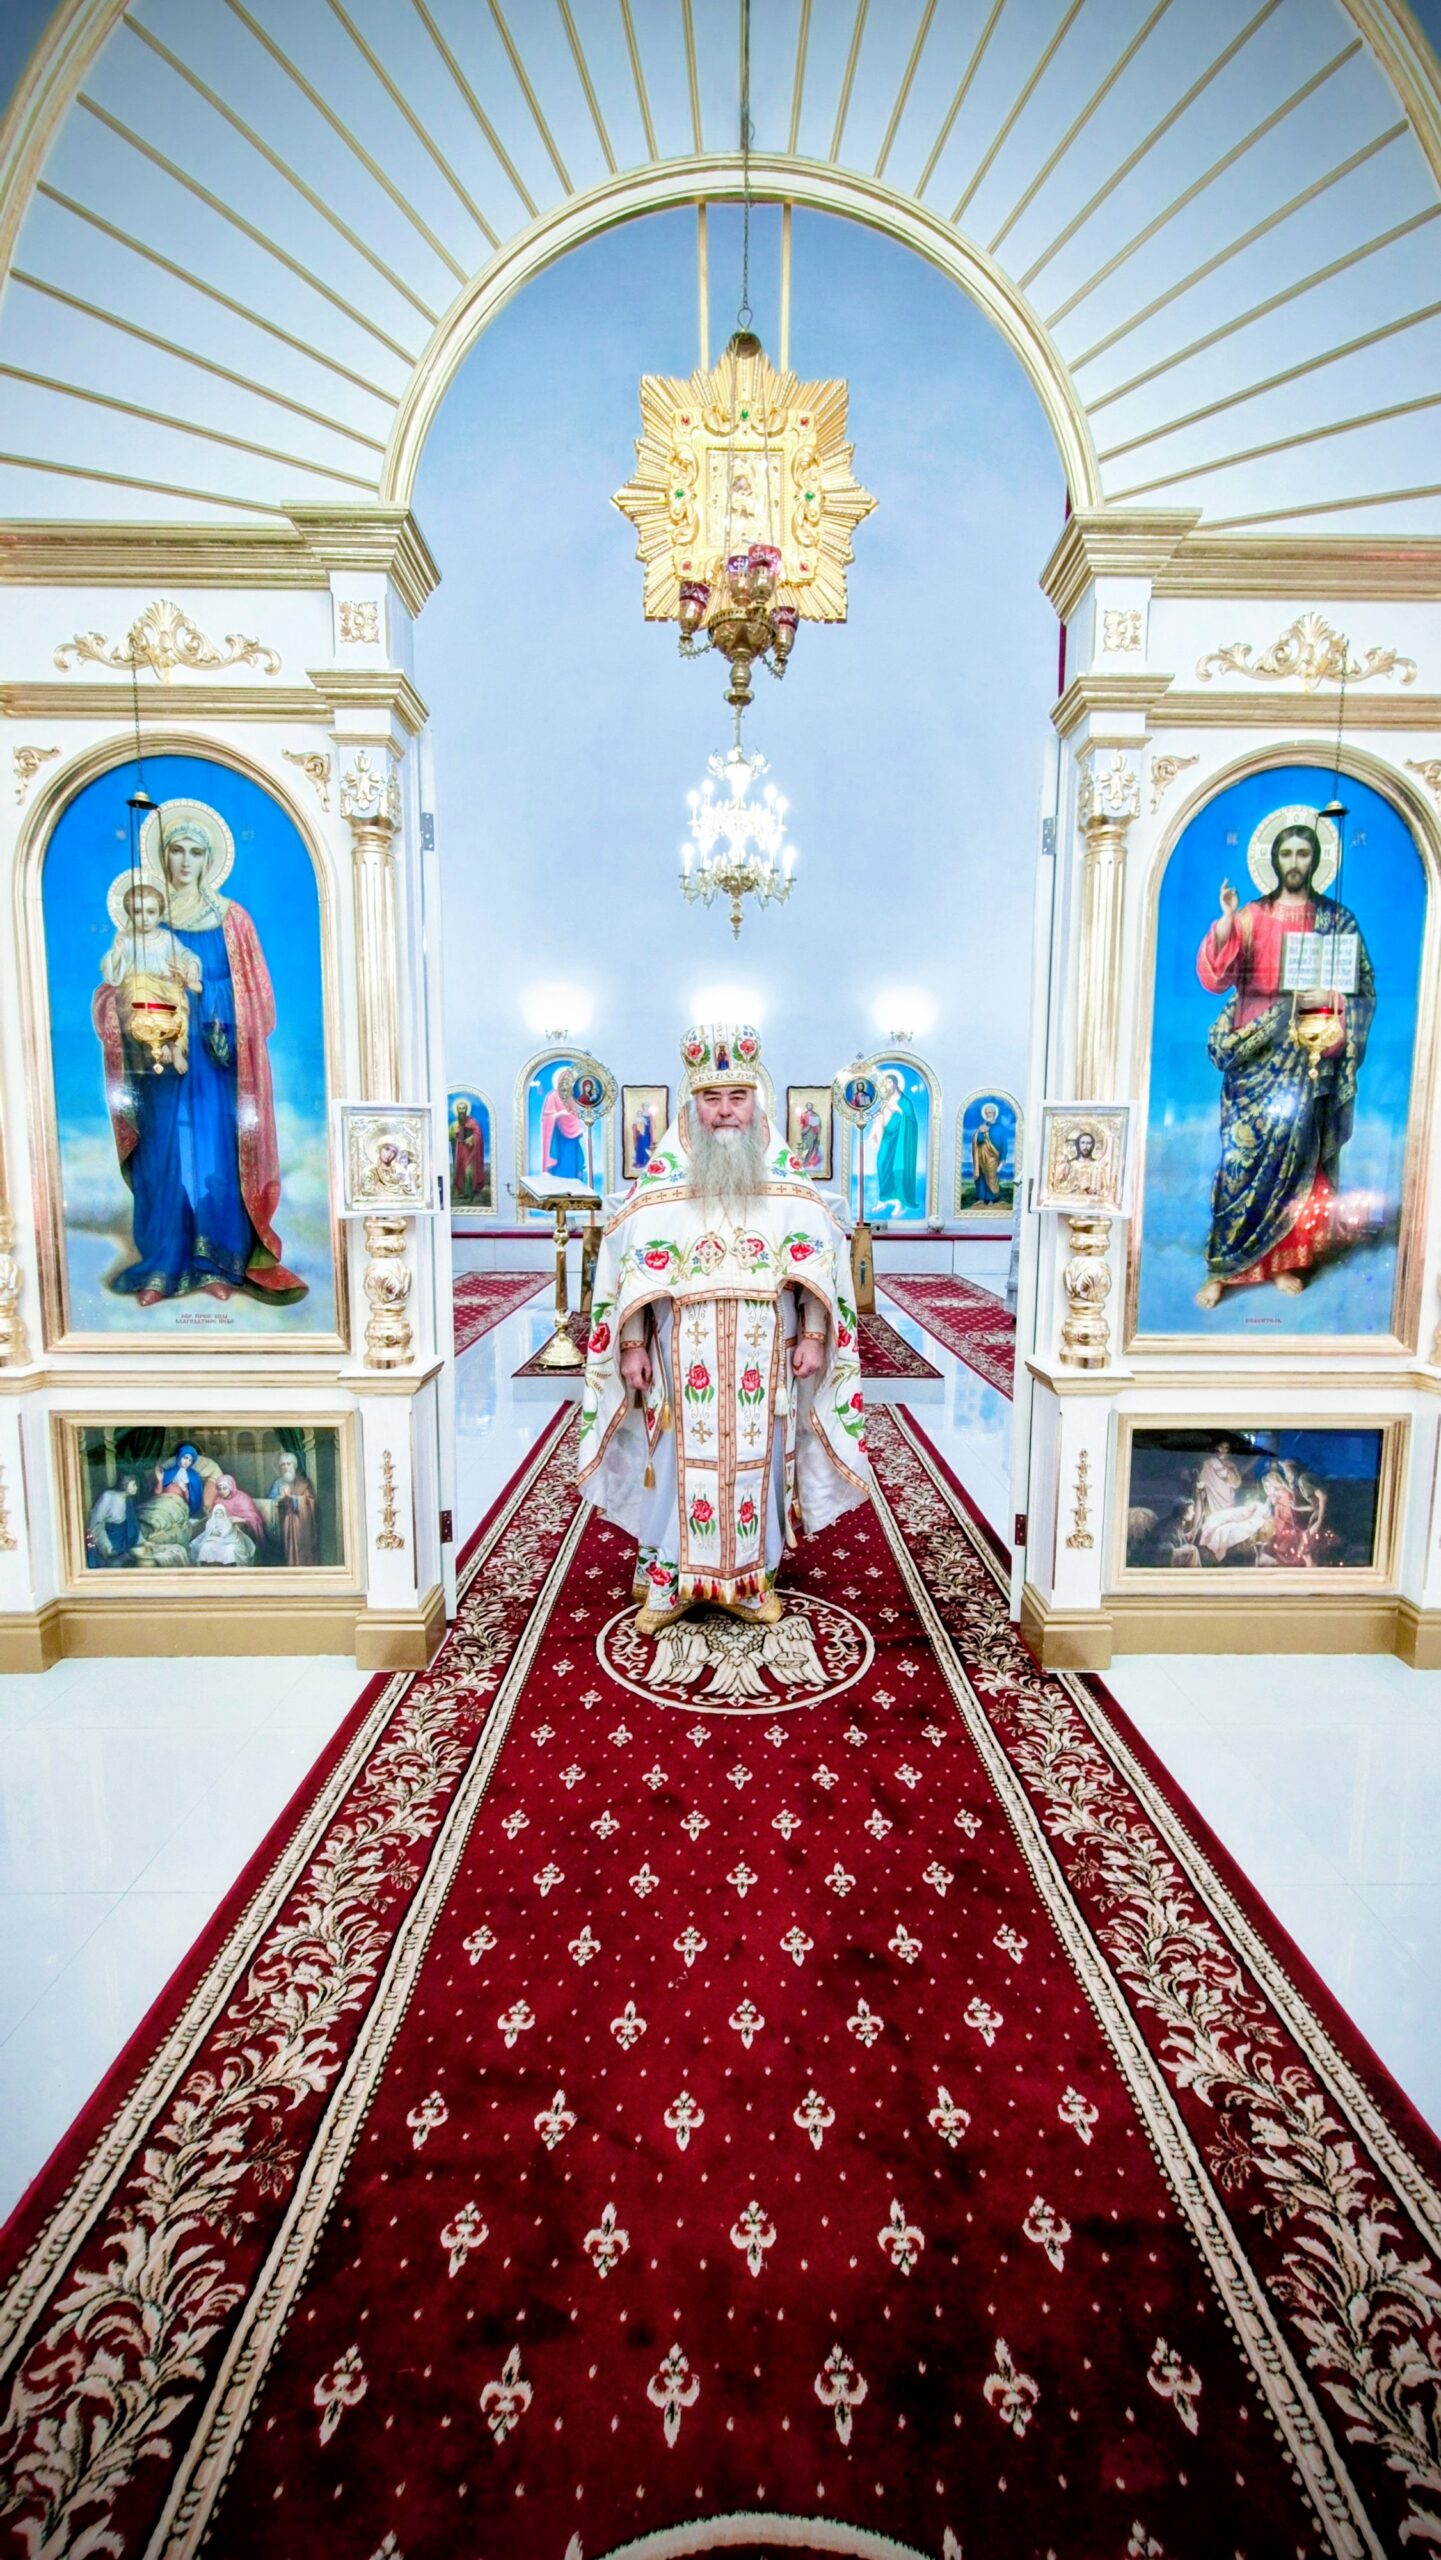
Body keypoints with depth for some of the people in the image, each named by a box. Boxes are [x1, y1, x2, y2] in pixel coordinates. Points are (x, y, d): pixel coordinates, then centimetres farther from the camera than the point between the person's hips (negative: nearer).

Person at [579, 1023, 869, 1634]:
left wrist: (812, 1337, -5)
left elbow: (818, 1261, 3)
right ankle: (667, 1581, 20)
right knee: (680, 1459, 5)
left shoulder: (787, 1177, 4)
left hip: (762, 1353, 1)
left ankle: (753, 1578, 25)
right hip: (681, 1351, -1)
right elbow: (629, 1263, 0)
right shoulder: (661, 1177, 2)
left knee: (755, 1459, 9)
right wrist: (633, 1344, -6)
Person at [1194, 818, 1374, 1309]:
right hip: (1258, 1053, -1)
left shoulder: (1338, 920, 9)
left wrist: (1338, 1030, -9)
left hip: (1312, 1055, 2)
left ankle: (1286, 1260, 15)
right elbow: (1214, 979, -7)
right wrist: (1225, 924, -19)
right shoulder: (1250, 917, 7)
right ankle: (1223, 1268, -1)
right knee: (1246, 1154, -6)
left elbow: (1363, 988, 8)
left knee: (1301, 1157, 4)